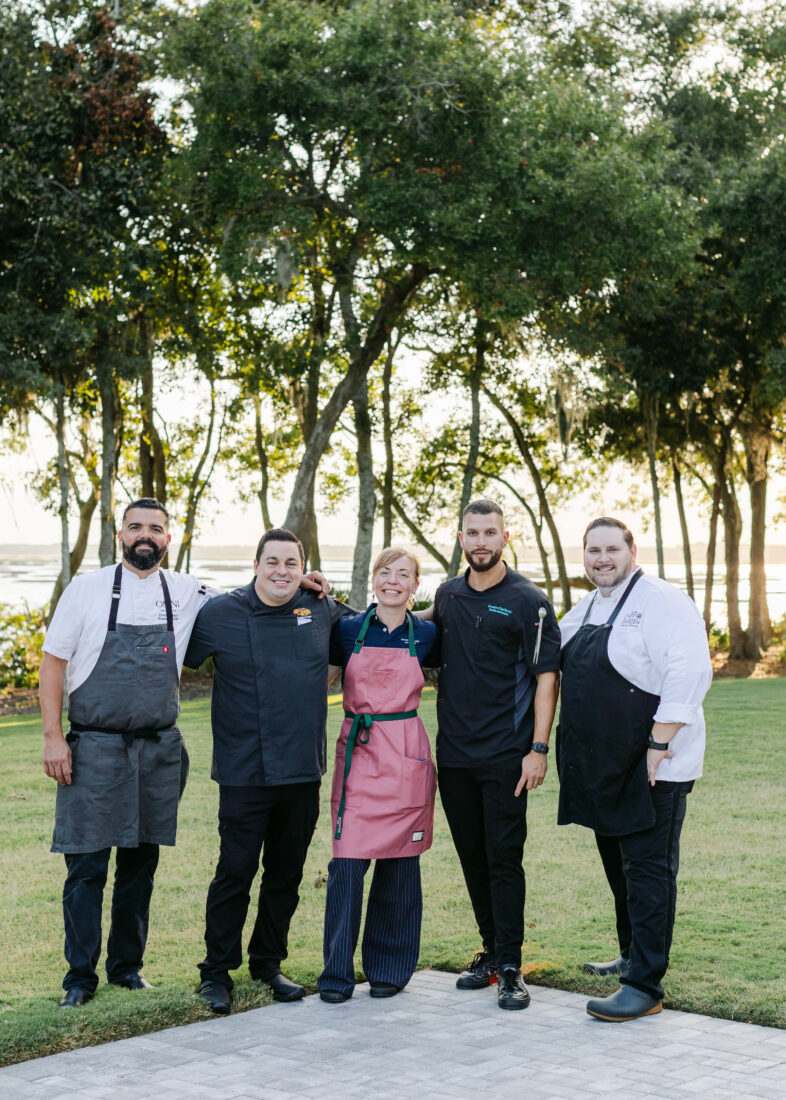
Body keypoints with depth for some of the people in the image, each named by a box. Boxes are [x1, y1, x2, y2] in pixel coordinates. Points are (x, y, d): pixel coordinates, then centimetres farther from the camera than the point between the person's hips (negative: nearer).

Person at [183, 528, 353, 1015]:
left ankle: (268, 961, 29)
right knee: (235, 873, -2)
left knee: (287, 874, 13)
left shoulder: (324, 612, 6)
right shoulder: (219, 614, -4)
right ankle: (217, 971, 12)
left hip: (303, 772, 4)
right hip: (245, 772, -4)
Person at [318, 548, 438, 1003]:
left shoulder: (426, 634, 6)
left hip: (406, 759, 0)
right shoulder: (348, 630, 5)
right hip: (357, 754, 0)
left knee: (399, 865, 5)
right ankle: (337, 973, 4)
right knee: (346, 864, -5)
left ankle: (390, 969, 19)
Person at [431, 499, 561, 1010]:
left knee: (504, 859, -4)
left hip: (505, 756, -5)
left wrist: (538, 748, -14)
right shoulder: (447, 596, 10)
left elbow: (547, 676, -8)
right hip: (454, 753, 5)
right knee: (473, 857, 11)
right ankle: (492, 951, 23)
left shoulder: (529, 601, -5)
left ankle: (510, 967, 2)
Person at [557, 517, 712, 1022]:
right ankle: (632, 958, 33)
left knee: (647, 872, -6)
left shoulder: (663, 601, -12)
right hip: (604, 769, 9)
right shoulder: (585, 610, 15)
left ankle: (645, 986, -4)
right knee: (620, 868, 18)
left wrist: (658, 744, -23)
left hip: (651, 770, -9)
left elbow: (689, 674, -21)